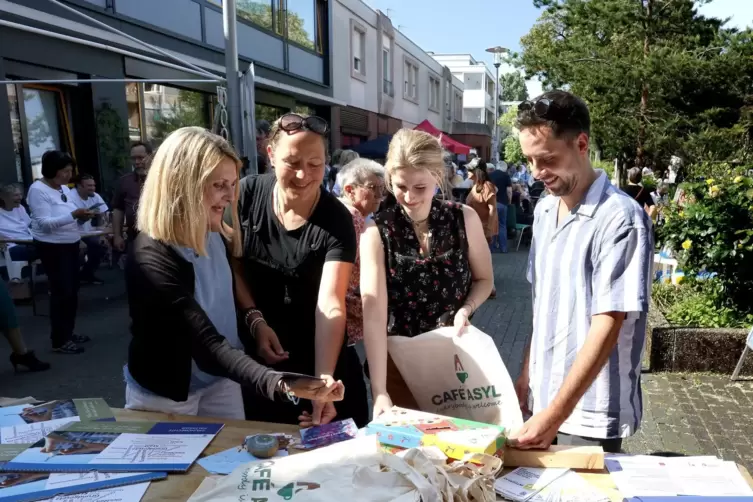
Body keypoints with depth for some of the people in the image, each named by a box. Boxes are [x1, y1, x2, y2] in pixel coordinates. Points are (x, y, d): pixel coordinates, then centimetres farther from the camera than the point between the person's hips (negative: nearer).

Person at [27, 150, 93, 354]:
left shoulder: (65, 189, 9)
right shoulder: (38, 190, -14)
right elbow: (45, 223, -22)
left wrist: (82, 217, -8)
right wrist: (74, 214, -31)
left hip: (70, 245, 8)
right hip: (52, 247, -8)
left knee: (72, 291, 14)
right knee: (61, 292, -5)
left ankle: (68, 332, 28)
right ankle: (59, 341, 6)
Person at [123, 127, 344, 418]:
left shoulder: (214, 235, -8)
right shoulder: (152, 258, -29)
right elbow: (209, 347, -36)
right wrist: (281, 385, -48)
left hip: (221, 381, 6)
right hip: (166, 395, -5)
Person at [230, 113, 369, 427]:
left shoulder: (337, 220, -20)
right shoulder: (248, 193, -12)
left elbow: (330, 306, -27)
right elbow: (232, 264, -2)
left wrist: (324, 381, -37)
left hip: (316, 354, -2)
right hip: (253, 352, 2)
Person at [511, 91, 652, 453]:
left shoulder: (620, 218, -19)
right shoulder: (544, 210, 3)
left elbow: (606, 328, -22)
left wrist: (552, 417, -24)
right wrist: (526, 375, 10)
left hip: (590, 416, -6)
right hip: (544, 398, 7)